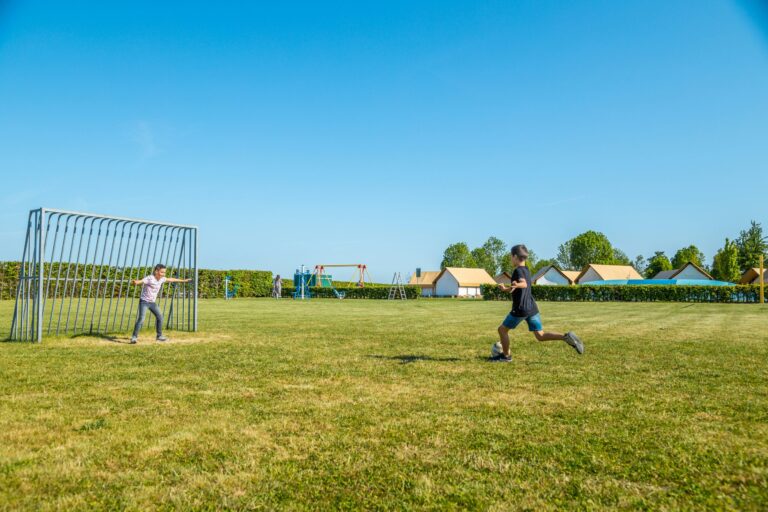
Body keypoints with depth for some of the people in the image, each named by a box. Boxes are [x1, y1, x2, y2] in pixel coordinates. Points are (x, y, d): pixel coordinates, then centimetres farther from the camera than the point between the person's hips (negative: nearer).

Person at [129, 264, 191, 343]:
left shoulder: (161, 279, 0)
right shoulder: (149, 278, -22)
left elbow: (170, 279, 17)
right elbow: (140, 281, -38)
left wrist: (183, 280, 28)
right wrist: (135, 282, -63)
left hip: (152, 302, 8)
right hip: (144, 301, -8)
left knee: (159, 317, 11)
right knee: (141, 319, -18)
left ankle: (159, 336, 26)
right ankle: (134, 337, -8)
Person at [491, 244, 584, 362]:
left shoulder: (518, 270, -11)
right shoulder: (526, 270, 17)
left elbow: (524, 284, -32)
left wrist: (516, 285, -51)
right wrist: (506, 289, 37)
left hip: (521, 309, -8)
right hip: (532, 308, 9)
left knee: (502, 329, 8)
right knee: (540, 335, 6)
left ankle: (505, 356, 16)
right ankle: (566, 336, -11)